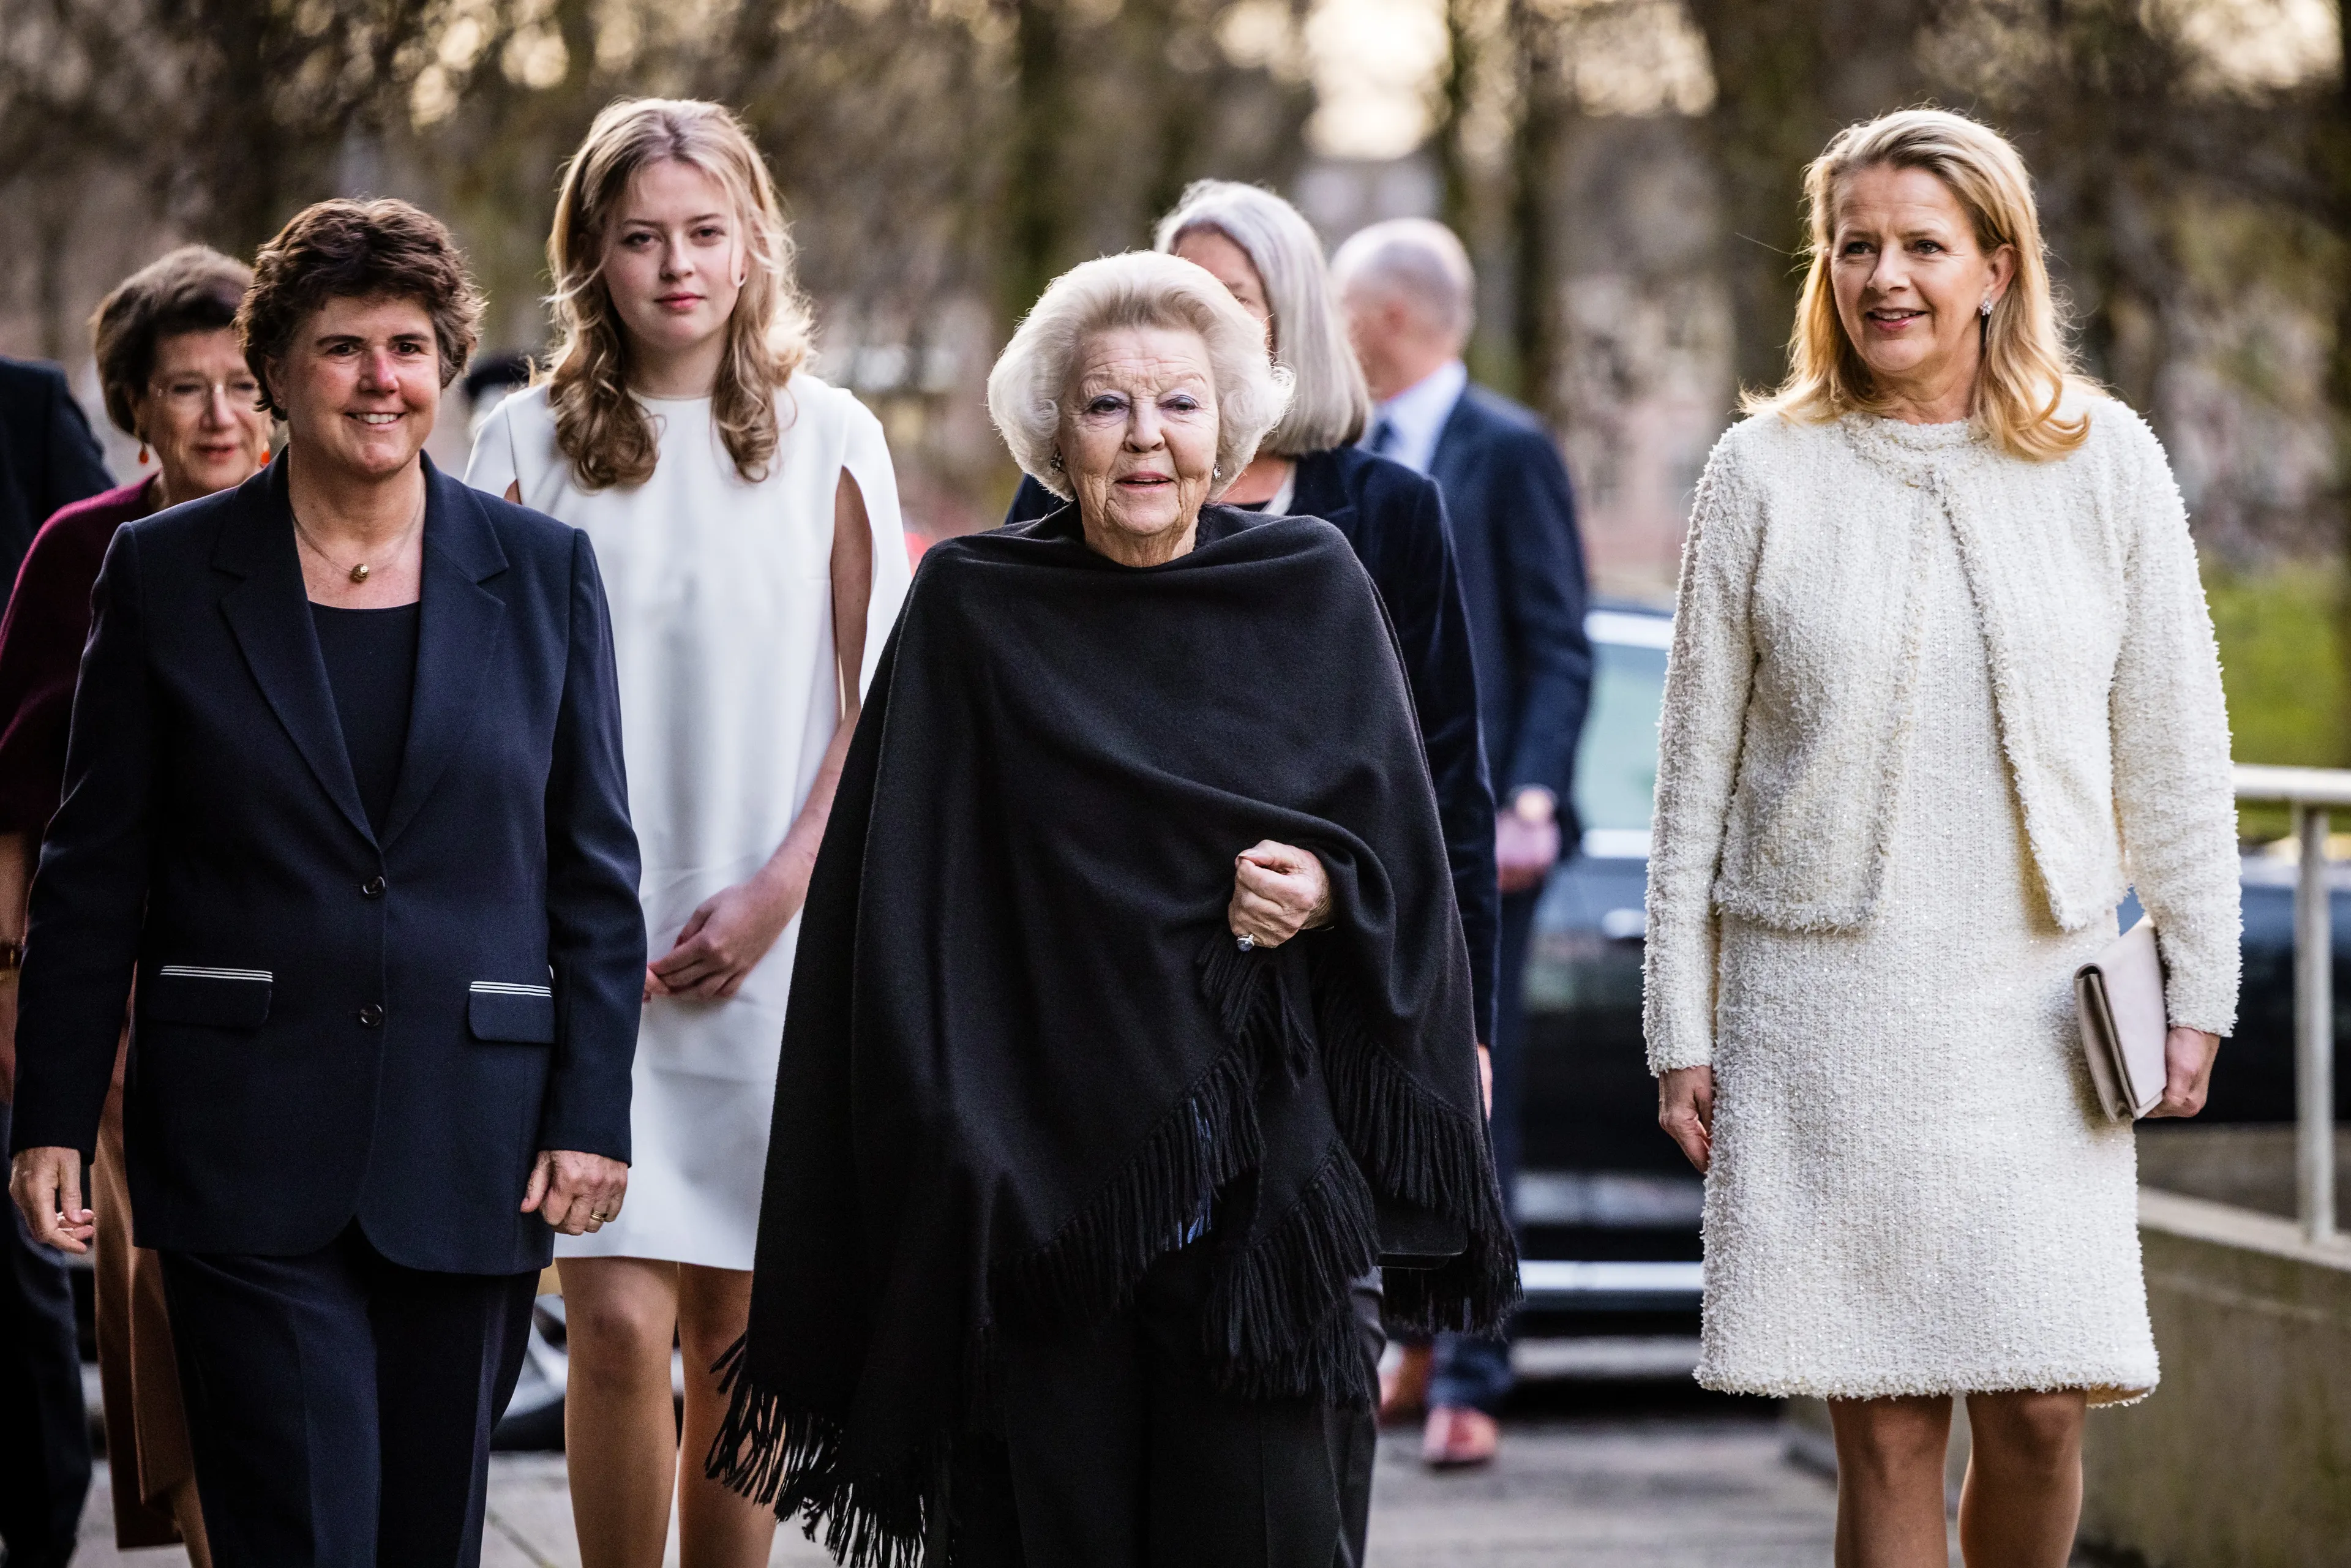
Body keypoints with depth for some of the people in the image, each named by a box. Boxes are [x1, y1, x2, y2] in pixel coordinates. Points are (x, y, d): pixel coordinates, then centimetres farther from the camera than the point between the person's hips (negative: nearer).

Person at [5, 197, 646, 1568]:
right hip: (247, 1136, -2)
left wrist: (592, 1117, 0)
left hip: (473, 1143, 2)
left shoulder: (542, 574, 6)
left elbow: (598, 875, 7)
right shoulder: (166, 573, 3)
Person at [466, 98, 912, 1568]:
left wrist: (776, 894, -6)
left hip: (773, 942, 1)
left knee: (739, 1331, 5)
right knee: (621, 1323, -11)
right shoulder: (532, 444, 5)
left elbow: (876, 705, 4)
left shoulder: (830, 440, 5)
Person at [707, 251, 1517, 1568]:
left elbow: (1402, 840, 10)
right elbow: (901, 904, 4)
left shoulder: (1315, 593, 7)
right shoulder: (971, 610, 3)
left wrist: (1330, 892, -12)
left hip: (1253, 1152, 1)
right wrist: (939, 1145, -4)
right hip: (1036, 1149, 0)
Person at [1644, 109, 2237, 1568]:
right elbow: (1698, 766, 5)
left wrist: (2197, 985, 6)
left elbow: (2173, 747, 9)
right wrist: (1681, 1027, 2)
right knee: (1884, 1427, -3)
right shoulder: (1767, 474, 2)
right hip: (1819, 999, -1)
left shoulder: (2105, 463, 3)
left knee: (2041, 1405, -6)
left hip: (2031, 1007, 1)